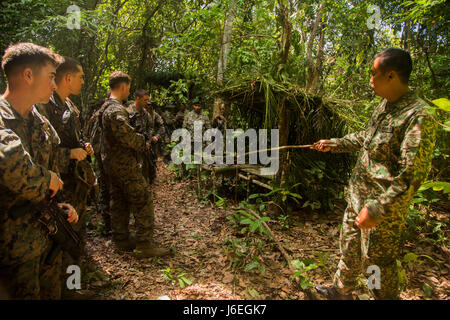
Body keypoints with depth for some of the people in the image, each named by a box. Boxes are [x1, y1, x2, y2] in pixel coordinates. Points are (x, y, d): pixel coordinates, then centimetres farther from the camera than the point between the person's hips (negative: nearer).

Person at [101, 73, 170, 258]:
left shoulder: (105, 107, 15)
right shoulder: (117, 109, -18)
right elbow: (128, 135, -26)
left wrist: (140, 143, 11)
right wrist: (143, 143, -8)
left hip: (112, 164, 10)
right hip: (125, 164, -10)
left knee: (119, 202, 16)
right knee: (142, 202, -4)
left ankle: (121, 240, 27)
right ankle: (144, 245, 0)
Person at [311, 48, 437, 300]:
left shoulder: (419, 116, -23)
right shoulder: (386, 105, 6)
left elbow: (412, 175, -27)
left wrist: (377, 208, -28)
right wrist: (333, 144, 21)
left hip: (383, 206, -9)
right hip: (359, 195, 9)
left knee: (378, 260, 8)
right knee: (350, 248, 23)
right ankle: (341, 292, 45)